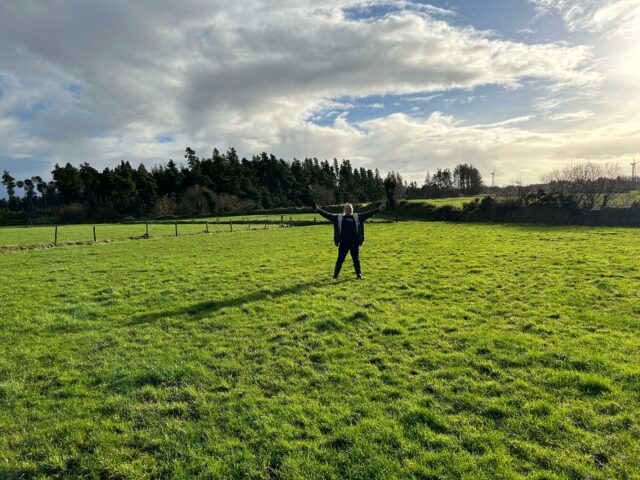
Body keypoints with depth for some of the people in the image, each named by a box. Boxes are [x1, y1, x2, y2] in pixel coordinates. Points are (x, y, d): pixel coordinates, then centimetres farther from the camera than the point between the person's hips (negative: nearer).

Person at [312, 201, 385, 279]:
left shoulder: (358, 217, 12)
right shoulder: (338, 218, 9)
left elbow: (368, 214, 11)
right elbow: (328, 215, 6)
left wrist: (378, 209, 6)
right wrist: (318, 210, -1)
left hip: (355, 242, 1)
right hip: (343, 243, -1)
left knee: (356, 259, 8)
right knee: (340, 259, 4)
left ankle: (359, 275, 20)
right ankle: (335, 275, 14)